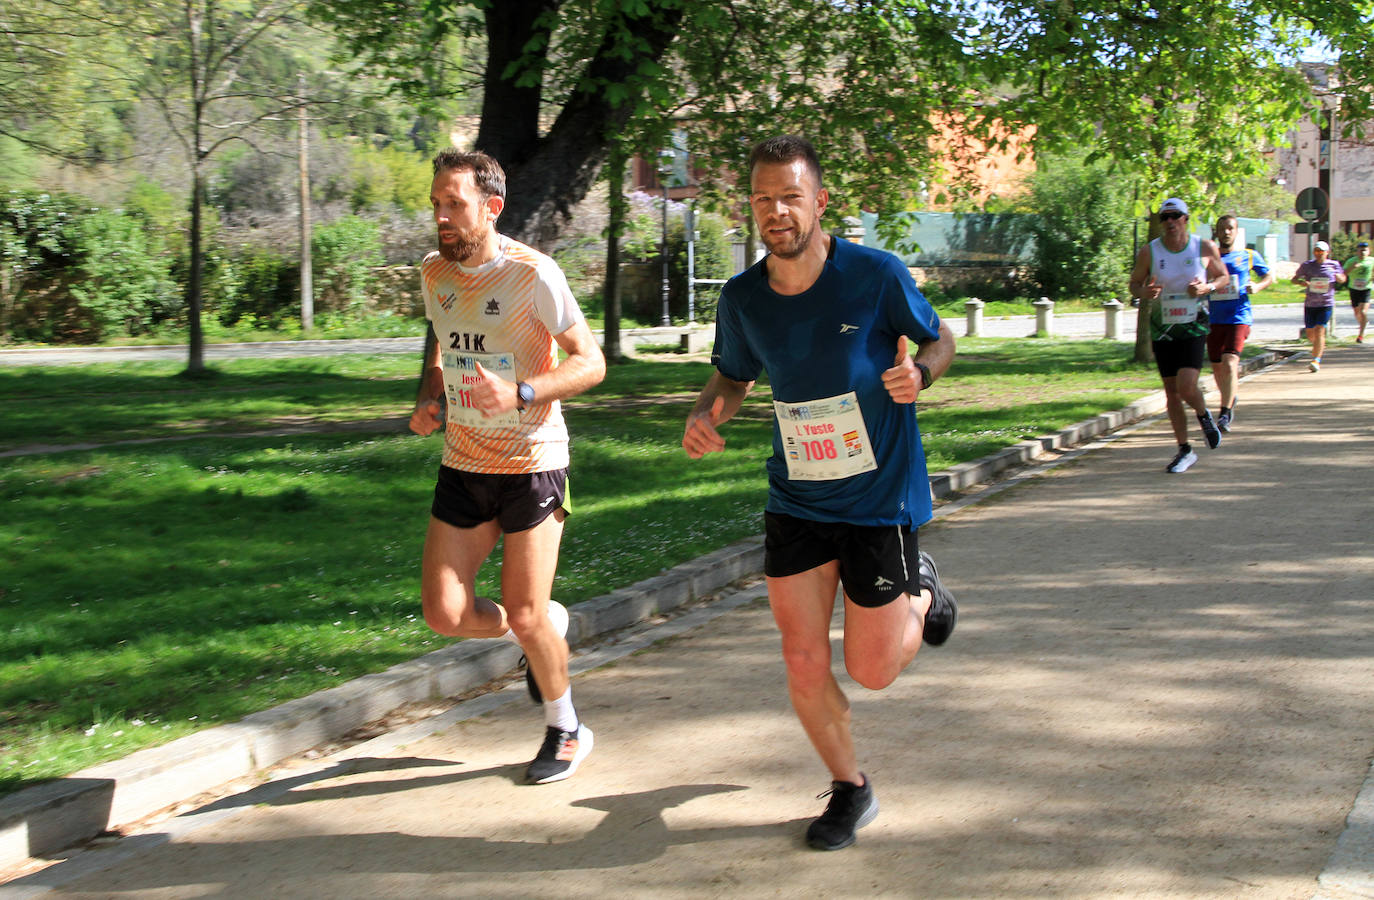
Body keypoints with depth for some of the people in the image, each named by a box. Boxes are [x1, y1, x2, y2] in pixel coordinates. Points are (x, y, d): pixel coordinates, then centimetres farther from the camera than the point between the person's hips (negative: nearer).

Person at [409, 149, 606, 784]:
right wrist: (430, 399, 2)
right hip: (462, 465, 6)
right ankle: (549, 627, 29)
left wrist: (520, 393, -27)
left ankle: (566, 731, 25)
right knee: (444, 614, -1)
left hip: (530, 464, -5)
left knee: (524, 616, -2)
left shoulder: (533, 274, -14)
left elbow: (591, 362, -11)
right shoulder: (434, 272, 5)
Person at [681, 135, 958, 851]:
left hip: (881, 498, -3)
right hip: (795, 503, 3)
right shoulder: (743, 298, -4)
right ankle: (850, 789, 26)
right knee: (803, 664, 2)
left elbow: (940, 338, 2)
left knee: (870, 672, 5)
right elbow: (732, 377, 13)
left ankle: (921, 592, 38)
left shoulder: (876, 275, -14)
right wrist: (706, 416, -9)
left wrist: (920, 373, -21)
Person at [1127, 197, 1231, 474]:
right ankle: (1185, 451, 17)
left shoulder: (1205, 249, -2)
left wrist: (1207, 287, -12)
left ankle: (1205, 417, 17)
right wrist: (1145, 293, -16)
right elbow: (1134, 283, 7)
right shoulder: (1149, 251, -2)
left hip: (1194, 327, -2)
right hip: (1162, 329, 2)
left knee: (1186, 387, -18)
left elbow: (1224, 277, 10)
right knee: (1171, 392, 5)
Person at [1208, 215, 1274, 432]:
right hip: (1214, 319, 3)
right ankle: (1230, 399, 40)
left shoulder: (1249, 256, 6)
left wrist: (1257, 287, -2)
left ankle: (1225, 414, -14)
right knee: (1217, 367, 10)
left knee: (1229, 363, -18)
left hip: (1239, 318, -3)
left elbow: (1269, 276, 19)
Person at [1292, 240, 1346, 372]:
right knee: (1310, 334, 8)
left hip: (1326, 304, -2)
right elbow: (1294, 279, 8)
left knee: (1319, 330, -15)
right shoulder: (1307, 265, 2)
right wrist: (1301, 282, -15)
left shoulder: (1334, 265, 3)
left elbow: (1343, 280, 16)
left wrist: (1339, 277, -8)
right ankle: (1320, 346, 42)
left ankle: (1316, 360, -15)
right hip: (1310, 304, 2)